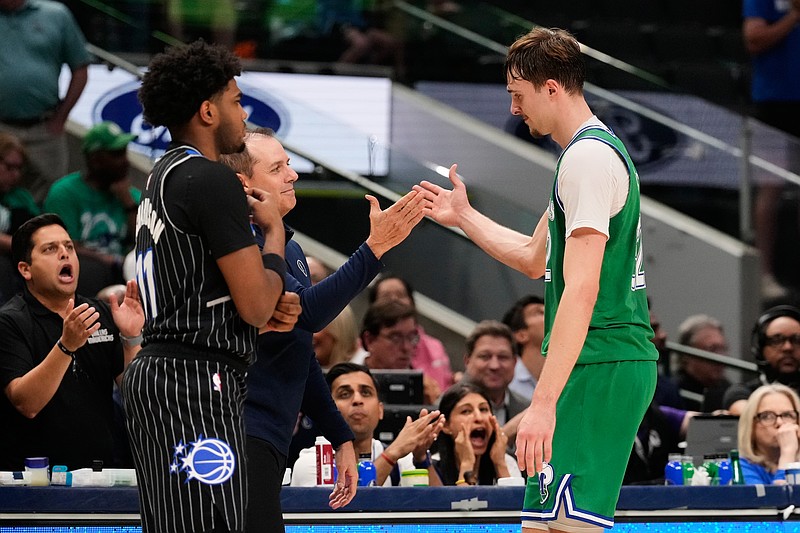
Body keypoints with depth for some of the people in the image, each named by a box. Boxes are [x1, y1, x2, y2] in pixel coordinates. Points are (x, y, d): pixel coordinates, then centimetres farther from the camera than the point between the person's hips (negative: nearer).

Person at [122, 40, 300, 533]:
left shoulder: (163, 177, 19)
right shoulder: (213, 180, -12)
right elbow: (256, 306, -14)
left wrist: (268, 310, 12)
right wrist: (274, 227, 2)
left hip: (155, 372, 10)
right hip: (197, 383, -10)